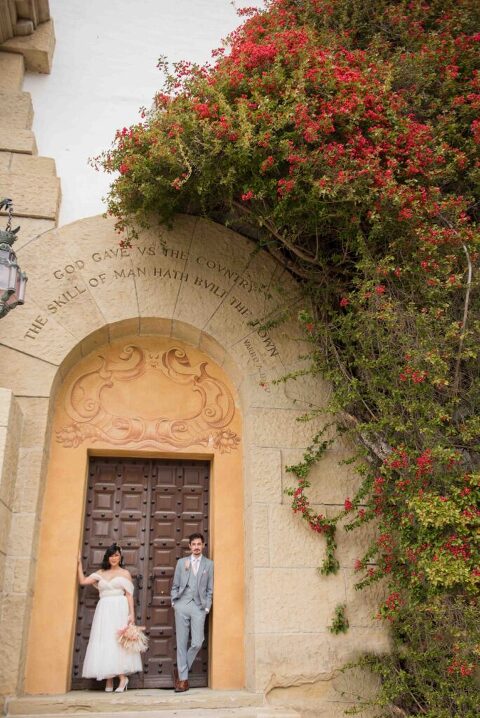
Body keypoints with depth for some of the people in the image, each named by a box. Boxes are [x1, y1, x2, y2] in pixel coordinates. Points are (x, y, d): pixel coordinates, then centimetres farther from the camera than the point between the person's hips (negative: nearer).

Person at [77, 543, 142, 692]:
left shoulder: (125, 573, 7)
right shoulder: (101, 573, 15)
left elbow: (129, 595, 2)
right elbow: (83, 581, 7)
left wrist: (132, 614, -8)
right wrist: (79, 563, 9)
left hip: (119, 609, -3)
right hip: (104, 610, 3)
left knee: (118, 641, -8)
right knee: (104, 642, -1)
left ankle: (122, 677, -3)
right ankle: (109, 679, 3)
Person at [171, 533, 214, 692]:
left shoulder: (209, 564, 8)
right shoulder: (181, 562, 12)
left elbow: (210, 589, 8)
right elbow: (175, 586, 13)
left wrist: (207, 607, 0)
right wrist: (174, 602, 2)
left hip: (199, 607, -1)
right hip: (182, 605, 1)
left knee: (197, 643, -7)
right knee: (181, 643, 2)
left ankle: (180, 671, 15)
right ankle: (183, 679, 11)